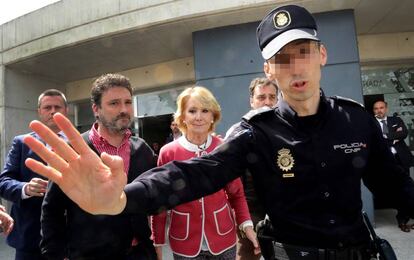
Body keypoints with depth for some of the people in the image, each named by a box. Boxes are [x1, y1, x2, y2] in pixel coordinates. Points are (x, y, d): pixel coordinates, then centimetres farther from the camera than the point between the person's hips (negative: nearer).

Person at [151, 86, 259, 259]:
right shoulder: (168, 152, -9)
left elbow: (236, 193, 3)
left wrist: (246, 224, -8)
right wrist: (158, 242, -1)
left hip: (224, 239, 1)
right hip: (184, 244, -1)